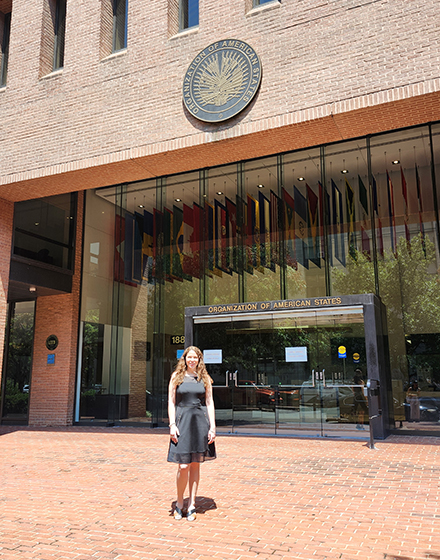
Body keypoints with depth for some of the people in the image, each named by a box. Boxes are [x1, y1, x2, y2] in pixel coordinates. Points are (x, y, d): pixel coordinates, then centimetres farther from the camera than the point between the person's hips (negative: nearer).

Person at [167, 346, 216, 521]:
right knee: (184, 466, -7)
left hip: (201, 421, 2)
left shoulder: (204, 378, 8)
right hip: (182, 420, -2)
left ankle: (192, 505, 19)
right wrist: (172, 424, -7)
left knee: (195, 464, 8)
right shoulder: (176, 377, 4)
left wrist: (212, 427, 1)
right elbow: (171, 402, 2)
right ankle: (179, 503, 15)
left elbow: (209, 403, 8)